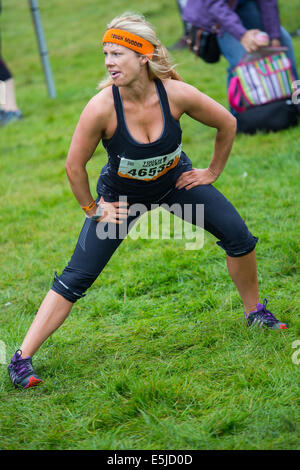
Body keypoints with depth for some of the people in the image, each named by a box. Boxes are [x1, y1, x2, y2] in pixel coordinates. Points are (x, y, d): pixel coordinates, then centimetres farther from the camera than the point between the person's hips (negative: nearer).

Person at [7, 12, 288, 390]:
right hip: (121, 194, -2)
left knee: (238, 235, -6)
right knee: (76, 277, -8)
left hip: (175, 180, 2)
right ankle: (22, 358, -3)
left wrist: (213, 171, -1)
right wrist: (92, 209, -8)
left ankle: (255, 312, 20)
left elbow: (227, 123, -7)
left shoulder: (176, 94, -27)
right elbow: (74, 165, -17)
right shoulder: (101, 107, -32)